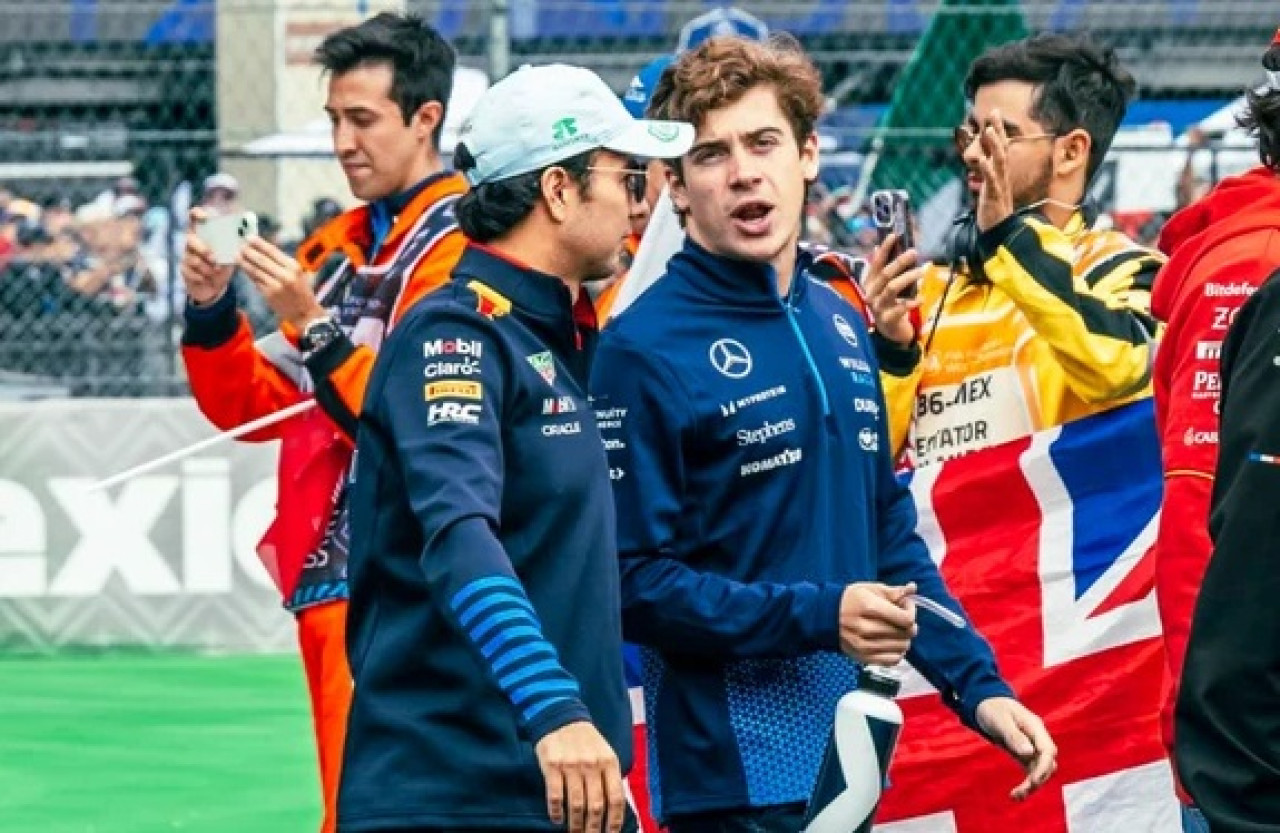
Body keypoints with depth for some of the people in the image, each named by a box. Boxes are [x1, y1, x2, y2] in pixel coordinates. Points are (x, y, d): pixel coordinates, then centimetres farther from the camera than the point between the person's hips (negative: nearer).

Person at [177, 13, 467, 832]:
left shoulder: (462, 249, -9)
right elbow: (255, 407, 19)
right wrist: (212, 313, 3)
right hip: (327, 579, 9)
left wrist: (312, 324, -20)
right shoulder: (334, 249, 17)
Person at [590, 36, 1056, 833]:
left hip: (852, 759, 7)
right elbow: (635, 582, -13)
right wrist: (817, 618, -20)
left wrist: (978, 684, 10)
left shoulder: (840, 324, 12)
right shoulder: (646, 348, -10)